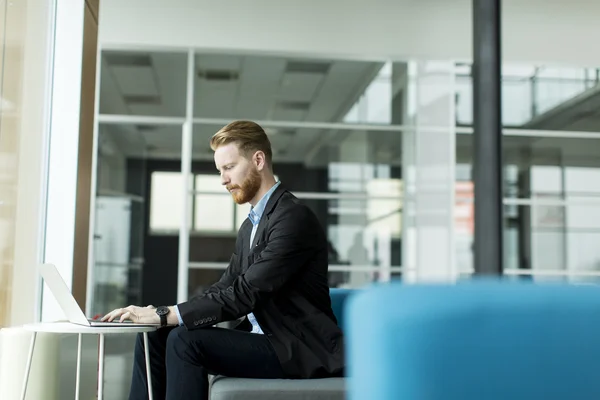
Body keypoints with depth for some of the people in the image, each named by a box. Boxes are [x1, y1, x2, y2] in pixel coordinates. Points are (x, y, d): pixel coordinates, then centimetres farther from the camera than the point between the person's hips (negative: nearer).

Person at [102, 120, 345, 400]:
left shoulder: (294, 218, -15)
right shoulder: (251, 225, 15)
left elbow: (246, 294, -23)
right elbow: (224, 289, 9)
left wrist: (166, 315, -24)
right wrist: (159, 314, -7)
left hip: (300, 352, -9)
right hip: (261, 340, 9)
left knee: (186, 341, -24)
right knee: (153, 336, -3)